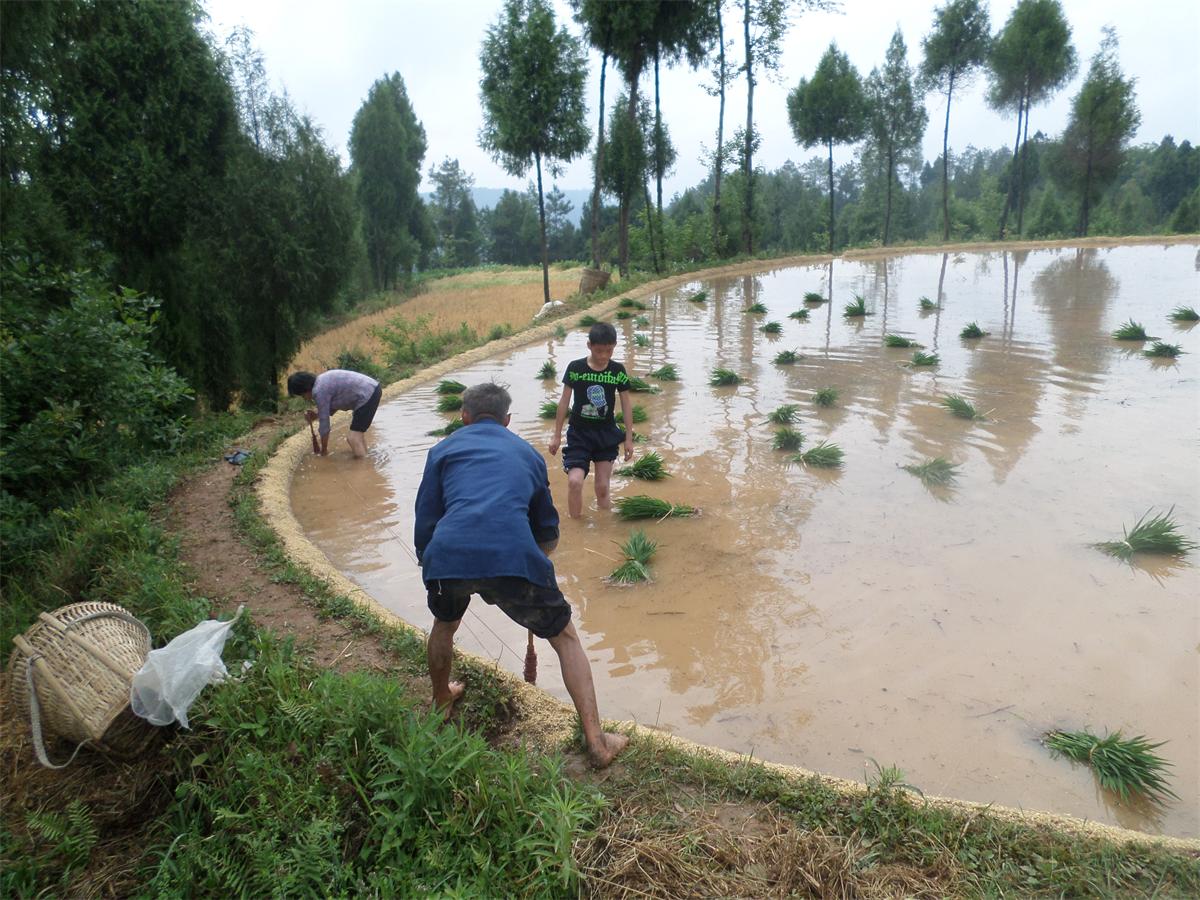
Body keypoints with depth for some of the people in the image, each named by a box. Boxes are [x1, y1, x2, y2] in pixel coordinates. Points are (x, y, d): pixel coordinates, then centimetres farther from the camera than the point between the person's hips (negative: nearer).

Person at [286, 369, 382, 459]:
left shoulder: (318, 391, -13)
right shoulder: (321, 381, 14)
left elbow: (324, 422, -7)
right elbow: (334, 405, 26)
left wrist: (324, 450, 4)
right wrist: (316, 415, 16)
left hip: (368, 396, -10)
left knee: (354, 436, -6)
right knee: (357, 429, 26)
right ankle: (362, 453, 37)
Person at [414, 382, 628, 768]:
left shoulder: (444, 449, 23)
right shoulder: (527, 453, 29)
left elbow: (424, 525, 15)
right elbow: (549, 536, 34)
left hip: (447, 555, 1)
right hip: (514, 556, -1)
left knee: (444, 624, 35)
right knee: (565, 638, 20)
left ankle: (441, 703, 55)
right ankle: (596, 741, 15)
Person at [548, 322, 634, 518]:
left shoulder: (618, 371, -4)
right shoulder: (575, 368, -9)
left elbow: (626, 405, 3)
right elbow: (564, 401, -1)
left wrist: (629, 438, 4)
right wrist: (557, 435, 2)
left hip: (606, 434, 1)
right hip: (579, 433, -1)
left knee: (602, 487, 4)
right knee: (575, 481, -16)